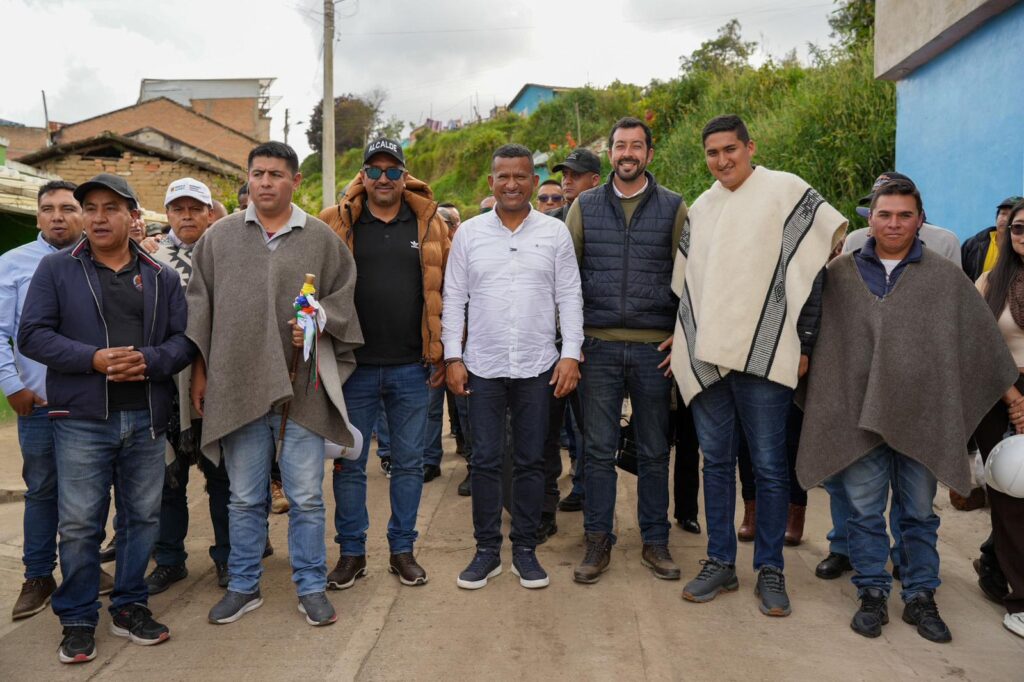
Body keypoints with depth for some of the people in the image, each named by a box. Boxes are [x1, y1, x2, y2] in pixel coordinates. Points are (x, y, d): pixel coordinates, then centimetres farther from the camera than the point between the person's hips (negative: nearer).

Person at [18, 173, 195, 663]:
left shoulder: (162, 277, 10)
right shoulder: (56, 268, 4)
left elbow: (183, 339, 6)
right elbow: (32, 335, -3)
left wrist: (149, 361, -15)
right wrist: (93, 359, -17)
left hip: (146, 419, 3)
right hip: (81, 419, -2)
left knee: (142, 516, 10)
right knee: (79, 523, 2)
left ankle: (130, 607, 26)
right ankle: (78, 620, 19)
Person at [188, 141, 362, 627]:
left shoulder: (322, 238, 4)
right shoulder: (219, 237, 8)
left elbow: (344, 297, 9)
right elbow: (200, 308, 11)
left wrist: (319, 323, -10)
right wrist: (200, 371, 8)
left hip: (302, 387, -1)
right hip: (237, 386, 1)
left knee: (306, 497, 6)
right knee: (245, 498, 13)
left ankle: (311, 587, 21)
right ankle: (243, 586, 29)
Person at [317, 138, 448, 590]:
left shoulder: (429, 223, 4)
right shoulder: (337, 224, 2)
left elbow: (443, 289, 5)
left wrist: (442, 350, 2)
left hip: (411, 367, 1)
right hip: (355, 365, 0)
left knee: (409, 462, 10)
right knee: (349, 463, 9)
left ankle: (402, 549, 26)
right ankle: (351, 552, 24)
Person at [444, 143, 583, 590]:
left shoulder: (554, 233, 4)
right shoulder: (469, 233, 5)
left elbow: (569, 297, 3)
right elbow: (454, 298, 5)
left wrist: (570, 354, -6)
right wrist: (452, 356, -1)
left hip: (538, 367, 0)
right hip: (482, 366, 1)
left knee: (531, 461, 8)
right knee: (485, 460, 6)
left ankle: (525, 549, 21)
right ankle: (487, 549, 19)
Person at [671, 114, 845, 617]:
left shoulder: (786, 191, -1)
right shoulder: (700, 208, 15)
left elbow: (827, 260, -3)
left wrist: (804, 340, -5)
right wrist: (684, 335, 16)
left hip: (762, 357, -5)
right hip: (707, 356, 5)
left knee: (769, 466, 3)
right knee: (716, 461, 11)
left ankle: (770, 569, 17)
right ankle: (720, 563, 22)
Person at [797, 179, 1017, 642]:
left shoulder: (946, 277, 6)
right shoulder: (840, 274, 4)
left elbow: (982, 337, 11)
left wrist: (1010, 392, 14)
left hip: (921, 416, 1)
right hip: (858, 414, 0)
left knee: (919, 514, 11)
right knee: (865, 512, 7)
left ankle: (921, 597, 25)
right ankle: (872, 594, 20)